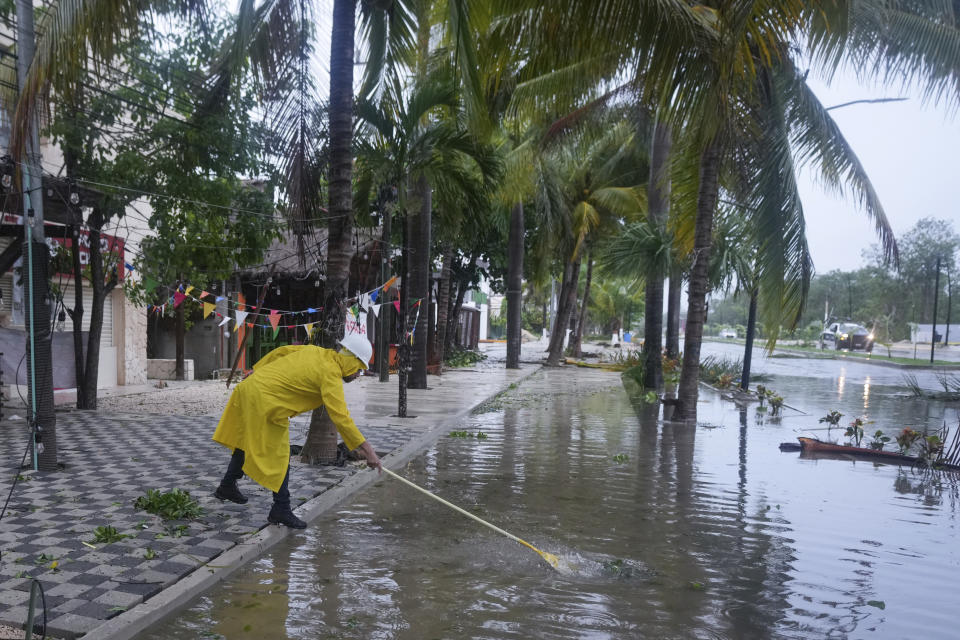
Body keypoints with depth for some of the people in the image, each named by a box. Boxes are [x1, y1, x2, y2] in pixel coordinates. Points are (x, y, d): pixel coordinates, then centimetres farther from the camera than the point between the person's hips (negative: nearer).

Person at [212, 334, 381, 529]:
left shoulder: (316, 351, 6)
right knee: (279, 458, 0)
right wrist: (366, 448, -24)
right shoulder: (331, 375, -17)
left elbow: (280, 352, 15)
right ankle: (281, 509, 7)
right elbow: (340, 417, -23)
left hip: (249, 387, 10)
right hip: (265, 402, -10)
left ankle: (227, 486, 44)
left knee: (247, 441, 26)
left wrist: (255, 373, 28)